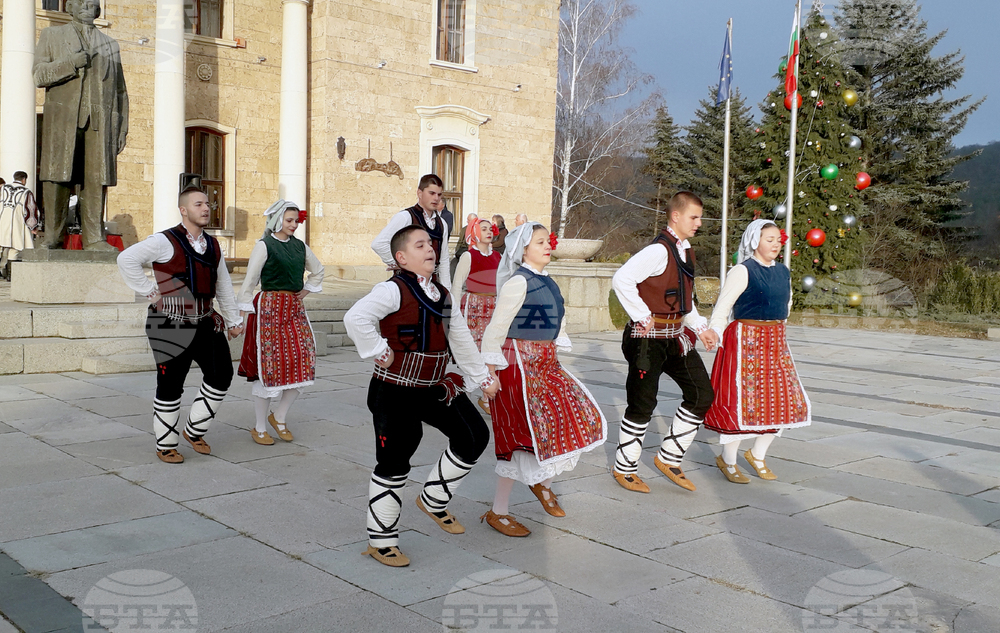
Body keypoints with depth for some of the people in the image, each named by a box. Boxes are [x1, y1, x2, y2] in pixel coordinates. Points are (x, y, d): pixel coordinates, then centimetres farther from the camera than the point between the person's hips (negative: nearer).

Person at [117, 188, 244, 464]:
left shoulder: (212, 245, 11)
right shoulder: (166, 242, -10)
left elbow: (223, 285, 19)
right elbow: (126, 259, -17)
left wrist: (233, 320, 21)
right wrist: (149, 291, -14)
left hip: (205, 324, 6)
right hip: (172, 326, -6)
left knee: (221, 374, 0)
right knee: (170, 387, 2)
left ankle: (195, 430, 20)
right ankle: (165, 445, 19)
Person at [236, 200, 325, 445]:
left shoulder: (300, 246, 11)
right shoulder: (264, 245, -6)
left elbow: (318, 271, 27)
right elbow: (249, 281, -7)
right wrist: (244, 314, -10)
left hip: (295, 308, 6)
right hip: (270, 308, -6)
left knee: (303, 362, -1)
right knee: (268, 365, -2)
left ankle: (279, 417, 18)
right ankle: (260, 428, 11)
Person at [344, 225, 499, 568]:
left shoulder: (442, 294, 10)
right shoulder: (393, 290, -15)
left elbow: (461, 339, 19)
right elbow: (356, 318, -31)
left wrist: (482, 376, 22)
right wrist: (379, 353, -23)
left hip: (434, 388, 7)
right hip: (395, 392, -7)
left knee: (474, 436, 3)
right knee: (393, 465, 1)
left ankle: (433, 500, 24)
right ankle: (381, 541, 18)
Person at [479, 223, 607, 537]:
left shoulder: (546, 281, 11)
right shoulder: (518, 283, -14)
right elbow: (496, 328, -16)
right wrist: (490, 371, -16)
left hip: (545, 363, 9)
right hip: (519, 364, -9)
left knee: (585, 417, 5)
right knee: (525, 436, -5)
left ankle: (544, 482, 25)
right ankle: (497, 512, 9)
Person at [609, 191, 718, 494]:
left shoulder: (685, 251, 13)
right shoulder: (659, 250, -17)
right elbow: (621, 279, -28)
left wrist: (701, 327, 12)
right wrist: (642, 317, -21)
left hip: (676, 335, 9)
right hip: (650, 337, -9)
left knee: (701, 394, 6)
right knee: (643, 404, 1)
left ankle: (668, 458, 19)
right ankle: (624, 468, 19)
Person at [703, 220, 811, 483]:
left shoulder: (783, 272, 10)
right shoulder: (743, 271, -11)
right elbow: (721, 310, -12)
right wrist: (719, 343, -14)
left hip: (775, 343, 7)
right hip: (746, 342, -7)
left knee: (784, 401, 8)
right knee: (742, 400, -4)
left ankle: (757, 455, 25)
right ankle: (727, 460, 13)